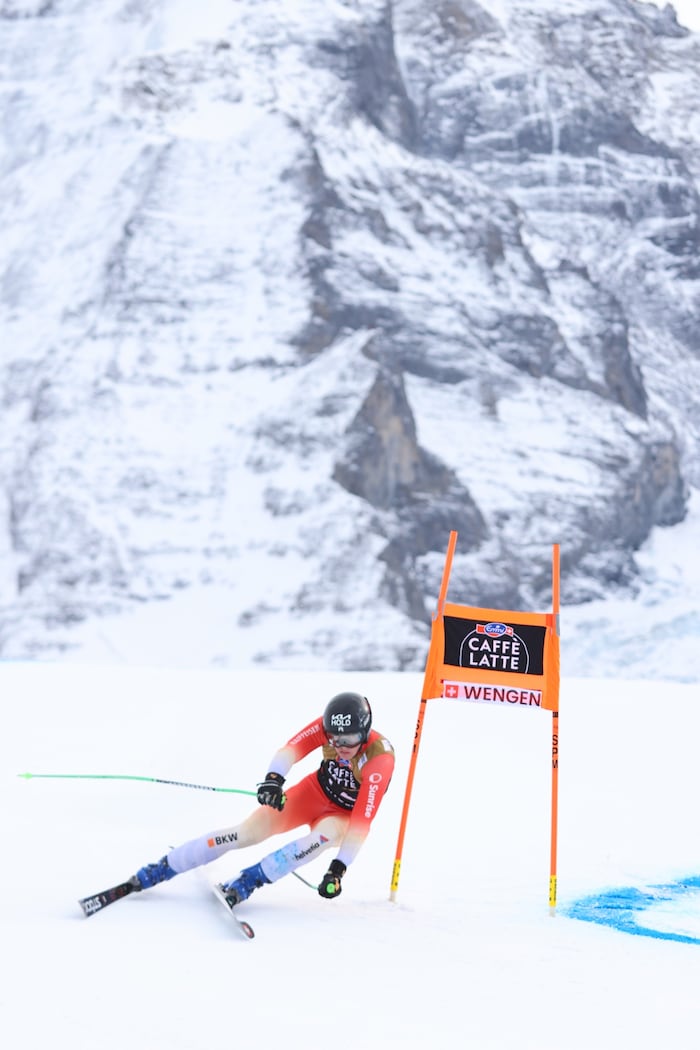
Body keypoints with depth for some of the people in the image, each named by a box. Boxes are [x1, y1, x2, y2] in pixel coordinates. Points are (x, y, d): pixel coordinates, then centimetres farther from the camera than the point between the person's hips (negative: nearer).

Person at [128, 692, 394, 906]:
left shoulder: (380, 759, -32)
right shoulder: (327, 725, -22)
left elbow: (362, 822, -35)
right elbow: (291, 749, -34)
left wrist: (339, 868, -41)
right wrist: (273, 778, -55)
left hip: (345, 816, -2)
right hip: (315, 793, 2)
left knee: (329, 832, -38)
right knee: (251, 831, -19)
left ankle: (249, 881, -35)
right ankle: (150, 874, -15)